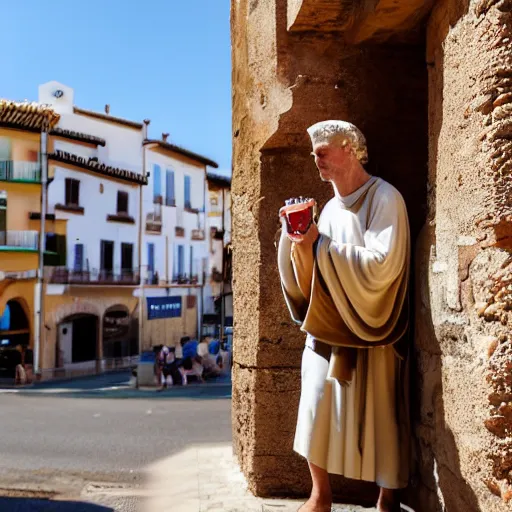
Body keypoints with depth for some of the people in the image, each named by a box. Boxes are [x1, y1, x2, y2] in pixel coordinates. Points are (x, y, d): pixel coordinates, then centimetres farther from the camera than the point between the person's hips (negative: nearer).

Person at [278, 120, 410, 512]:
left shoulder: (384, 199, -8)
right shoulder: (331, 206, 12)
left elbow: (382, 265, -21)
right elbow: (308, 273, 12)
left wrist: (320, 245, -18)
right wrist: (297, 239, -8)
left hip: (367, 331, -6)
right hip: (327, 328, 6)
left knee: (377, 414, 2)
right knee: (317, 409, 4)